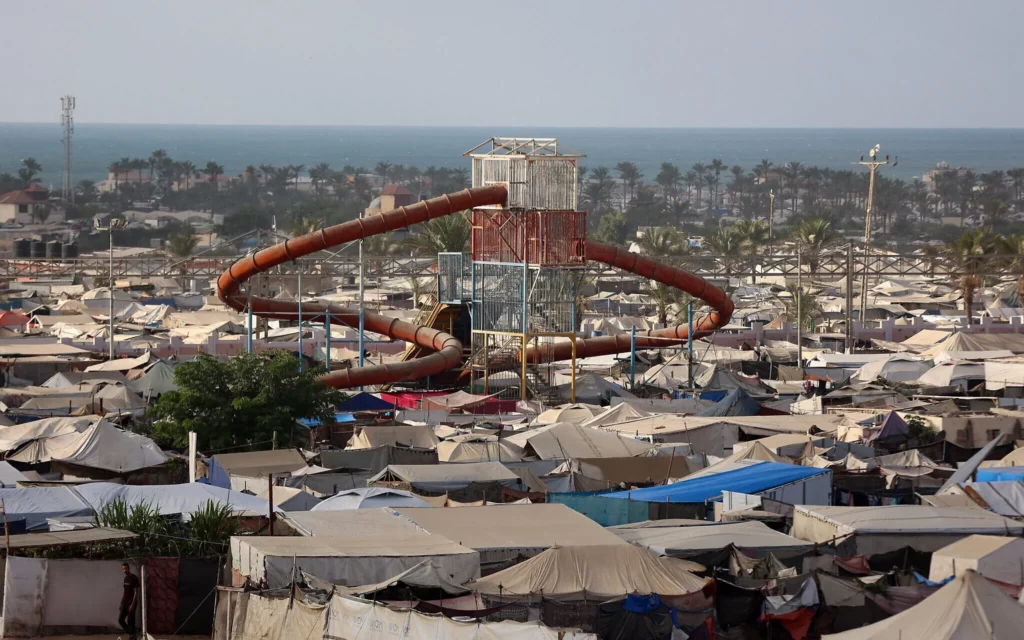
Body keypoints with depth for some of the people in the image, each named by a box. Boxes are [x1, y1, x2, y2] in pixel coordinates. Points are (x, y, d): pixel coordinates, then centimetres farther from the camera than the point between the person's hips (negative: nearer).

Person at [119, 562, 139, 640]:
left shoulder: (134, 578, -11)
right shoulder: (125, 578, 13)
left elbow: (136, 592, -15)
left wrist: (132, 604, -19)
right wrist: (121, 603, 16)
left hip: (131, 603, -8)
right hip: (125, 603, 8)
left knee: (130, 621, -7)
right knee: (120, 620, 6)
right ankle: (130, 634, 19)